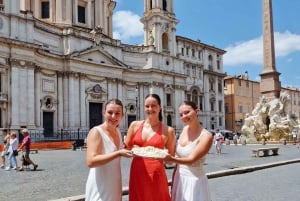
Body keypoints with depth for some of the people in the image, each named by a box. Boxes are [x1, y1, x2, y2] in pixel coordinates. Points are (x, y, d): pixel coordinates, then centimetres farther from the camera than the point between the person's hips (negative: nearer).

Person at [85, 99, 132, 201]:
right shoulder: (96, 132, -19)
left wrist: (130, 149, 6)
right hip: (100, 188, -8)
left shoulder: (118, 131, 4)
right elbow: (91, 162, -29)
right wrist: (118, 153, -30)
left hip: (115, 185, 8)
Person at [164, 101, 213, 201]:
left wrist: (172, 159, -43)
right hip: (179, 178, 6)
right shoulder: (185, 129, 2)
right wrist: (174, 179, 13)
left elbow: (191, 159, -27)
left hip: (194, 180, -6)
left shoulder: (206, 136, -18)